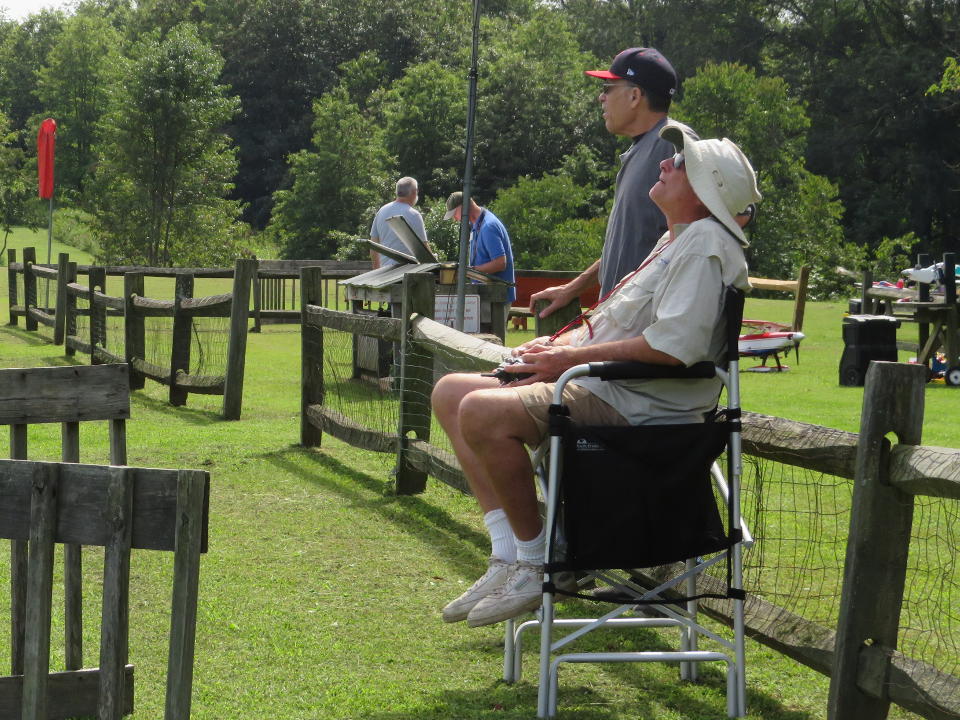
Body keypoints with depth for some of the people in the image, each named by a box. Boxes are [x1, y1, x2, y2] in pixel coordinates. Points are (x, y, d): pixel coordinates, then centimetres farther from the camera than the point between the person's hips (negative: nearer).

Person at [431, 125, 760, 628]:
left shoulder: (705, 243, -13)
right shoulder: (674, 240, 20)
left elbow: (674, 346, -26)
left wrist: (573, 358, -18)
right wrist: (565, 342, 10)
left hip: (636, 406, -12)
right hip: (599, 388, 12)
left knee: (482, 412, -28)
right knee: (451, 392, 9)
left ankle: (535, 564, -14)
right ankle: (507, 554, 0)